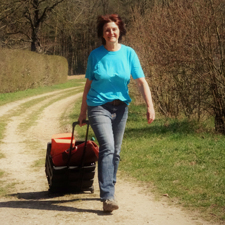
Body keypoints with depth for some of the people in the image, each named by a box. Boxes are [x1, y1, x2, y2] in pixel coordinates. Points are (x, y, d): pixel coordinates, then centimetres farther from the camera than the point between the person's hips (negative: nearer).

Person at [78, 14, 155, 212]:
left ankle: (108, 189, 30)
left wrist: (150, 105, -16)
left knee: (116, 152, 12)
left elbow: (141, 81, -3)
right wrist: (83, 112, 9)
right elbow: (88, 85, 6)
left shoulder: (129, 53, 0)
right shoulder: (95, 55, -2)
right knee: (107, 147, -20)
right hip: (99, 107, -3)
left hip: (121, 107, 3)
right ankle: (107, 197, -25)